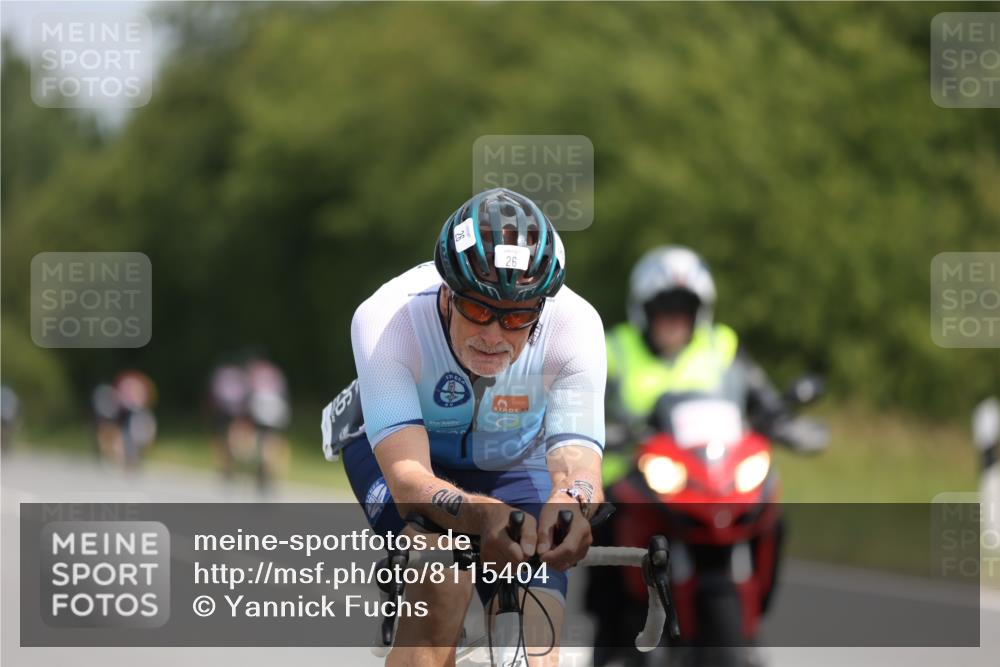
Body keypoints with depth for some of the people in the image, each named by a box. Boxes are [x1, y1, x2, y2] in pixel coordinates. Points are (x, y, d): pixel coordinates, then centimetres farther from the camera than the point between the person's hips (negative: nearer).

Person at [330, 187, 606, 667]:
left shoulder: (574, 326, -32)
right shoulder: (386, 320, -37)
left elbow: (578, 462, -41)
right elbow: (408, 480, -45)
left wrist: (572, 501, -66)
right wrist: (486, 515, -66)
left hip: (514, 461, 2)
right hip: (397, 446, -2)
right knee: (443, 578, -33)